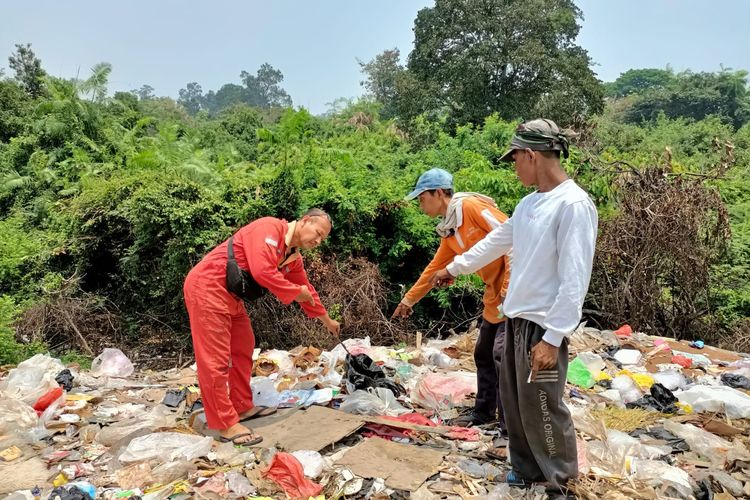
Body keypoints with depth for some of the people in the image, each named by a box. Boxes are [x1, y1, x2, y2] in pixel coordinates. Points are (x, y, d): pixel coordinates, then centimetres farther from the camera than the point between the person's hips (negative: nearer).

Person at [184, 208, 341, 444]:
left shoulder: (293, 257, 11)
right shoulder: (269, 228, -18)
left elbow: (307, 289, 24)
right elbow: (262, 272, -30)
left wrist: (327, 320, 34)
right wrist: (296, 292, -16)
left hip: (231, 297, 10)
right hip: (207, 288, -10)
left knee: (243, 350, 17)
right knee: (216, 360, -7)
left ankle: (243, 407, 29)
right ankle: (226, 425, -1)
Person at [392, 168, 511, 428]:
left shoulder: (472, 206, -15)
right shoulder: (449, 232, 12)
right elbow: (434, 268, 23)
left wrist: (508, 290, -23)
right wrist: (408, 300, 29)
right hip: (494, 293, 9)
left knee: (502, 353, -9)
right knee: (483, 354, 15)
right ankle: (484, 412, 29)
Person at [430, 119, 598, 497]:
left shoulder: (574, 205, -17)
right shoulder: (529, 203, 9)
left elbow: (574, 281, -21)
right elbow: (496, 241, 23)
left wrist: (552, 338, -22)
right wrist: (453, 268, 33)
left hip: (542, 325, -8)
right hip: (515, 318, 8)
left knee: (541, 409, 4)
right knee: (514, 402, 18)